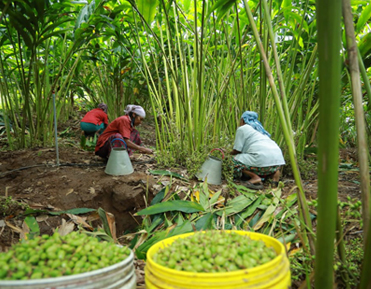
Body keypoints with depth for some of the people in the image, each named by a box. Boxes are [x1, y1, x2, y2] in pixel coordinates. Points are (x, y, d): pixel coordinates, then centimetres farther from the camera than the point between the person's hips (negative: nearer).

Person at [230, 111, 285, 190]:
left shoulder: (242, 129, 8)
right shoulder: (259, 129, 31)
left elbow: (237, 150, 6)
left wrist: (231, 153, 26)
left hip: (263, 159, -8)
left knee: (236, 160, 4)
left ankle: (255, 177, -13)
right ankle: (274, 172, 7)